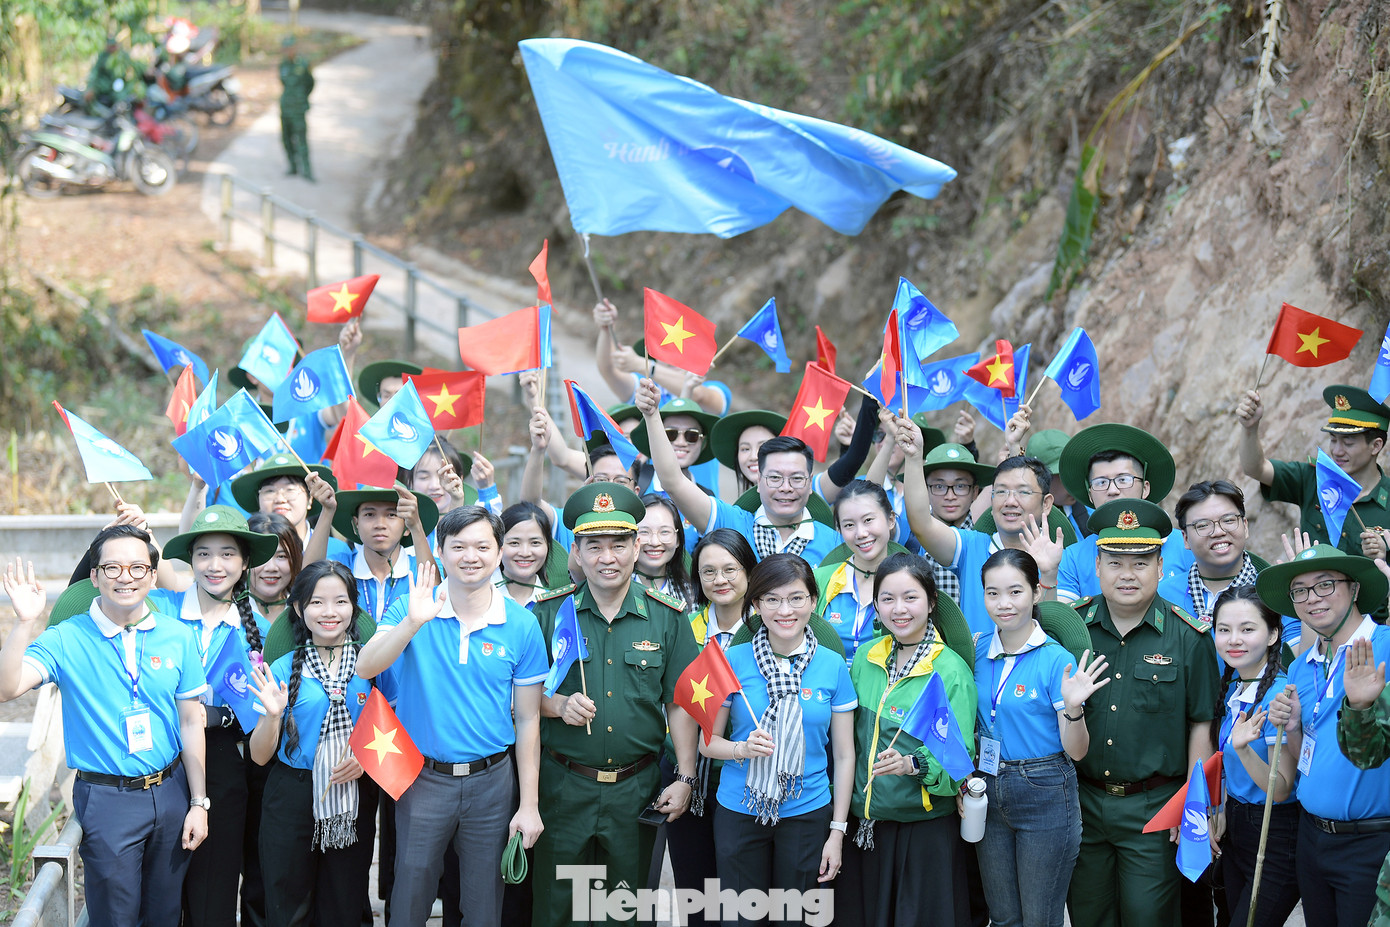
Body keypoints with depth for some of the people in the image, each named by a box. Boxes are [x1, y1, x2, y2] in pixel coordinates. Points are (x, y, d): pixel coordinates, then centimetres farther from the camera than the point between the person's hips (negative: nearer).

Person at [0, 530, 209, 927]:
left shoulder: (177, 637, 1)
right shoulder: (66, 640, -9)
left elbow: (191, 723, 5)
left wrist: (199, 804, 3)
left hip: (170, 790, 3)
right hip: (106, 800, -3)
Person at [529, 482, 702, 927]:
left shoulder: (667, 617, 1)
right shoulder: (548, 612, -2)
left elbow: (680, 703, 4)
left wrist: (684, 778, -1)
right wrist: (557, 705, -16)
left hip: (636, 787, 1)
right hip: (563, 785, -1)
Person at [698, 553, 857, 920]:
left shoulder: (832, 666, -1)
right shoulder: (733, 662, -4)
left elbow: (844, 755, 3)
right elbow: (708, 741, 3)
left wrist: (837, 832, 0)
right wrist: (743, 749, -19)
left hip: (807, 815, 0)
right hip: (739, 814, 0)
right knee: (742, 917, 5)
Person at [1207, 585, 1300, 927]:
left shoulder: (1279, 695, -21)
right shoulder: (1231, 688, 4)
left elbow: (1281, 790, -20)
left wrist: (1242, 748, -33)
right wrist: (1224, 810, 9)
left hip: (1276, 838, -8)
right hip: (1234, 828, 8)